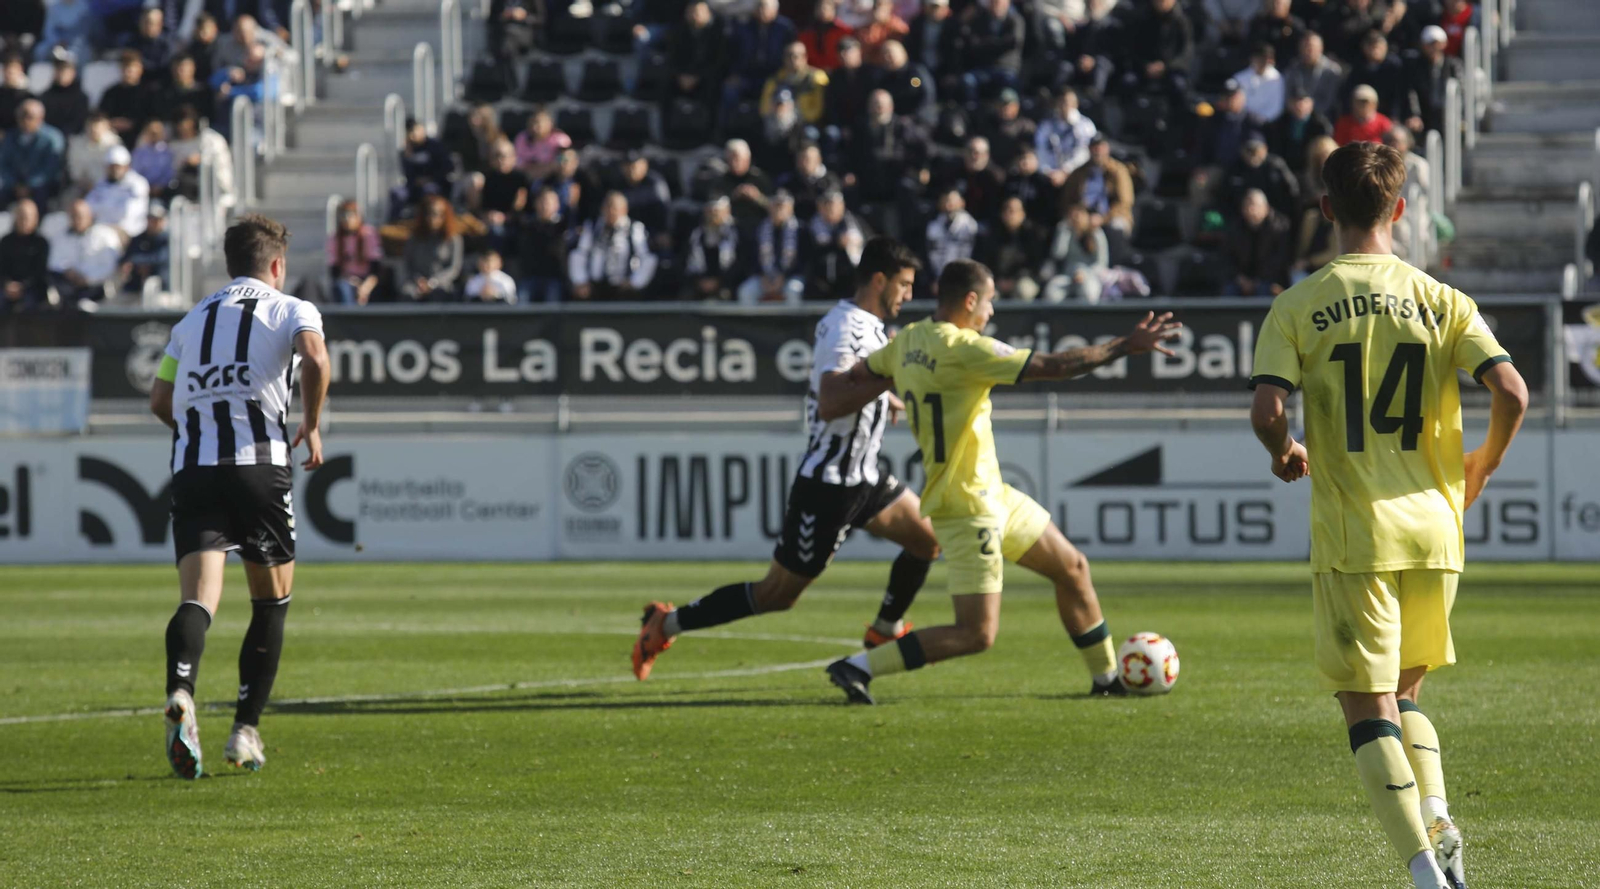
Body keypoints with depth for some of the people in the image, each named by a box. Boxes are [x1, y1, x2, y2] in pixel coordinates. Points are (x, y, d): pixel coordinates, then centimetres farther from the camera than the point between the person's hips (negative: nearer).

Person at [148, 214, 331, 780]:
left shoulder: (193, 319, 23)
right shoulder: (291, 309, 10)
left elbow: (160, 402, 23)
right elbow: (315, 360, -12)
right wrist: (311, 427, 2)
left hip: (192, 465, 3)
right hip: (259, 463, -3)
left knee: (197, 598, -10)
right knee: (272, 603, 14)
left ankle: (180, 692, -40)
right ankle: (245, 732, 10)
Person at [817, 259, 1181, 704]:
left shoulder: (907, 342, 4)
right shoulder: (963, 349, -22)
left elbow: (833, 390, 9)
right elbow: (1054, 366, -21)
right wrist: (1126, 346, -12)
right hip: (966, 508, -10)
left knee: (1072, 568, 19)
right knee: (976, 634, -10)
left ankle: (1107, 677, 31)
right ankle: (858, 667, -7)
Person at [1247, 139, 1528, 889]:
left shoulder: (1298, 307, -4)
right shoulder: (1443, 302, 2)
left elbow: (1266, 412, -14)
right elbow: (1511, 393, -8)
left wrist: (1286, 454, 9)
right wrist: (1483, 464, 12)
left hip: (1351, 536, -3)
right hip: (1432, 527, 3)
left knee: (1368, 709, 1)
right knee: (1405, 698, 21)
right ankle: (1438, 823, -2)